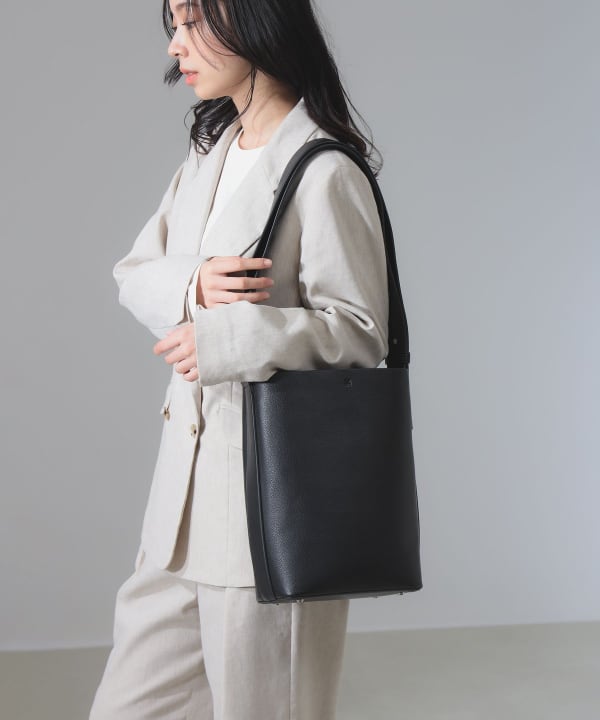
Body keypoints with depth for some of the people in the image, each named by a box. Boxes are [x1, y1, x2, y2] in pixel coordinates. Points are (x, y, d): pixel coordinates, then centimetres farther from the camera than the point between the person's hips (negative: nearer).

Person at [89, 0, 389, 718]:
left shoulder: (323, 173, -13)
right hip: (187, 471, 8)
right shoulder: (207, 155, 13)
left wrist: (227, 338, -23)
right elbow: (133, 274, 12)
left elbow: (359, 330, -13)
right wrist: (191, 286, -10)